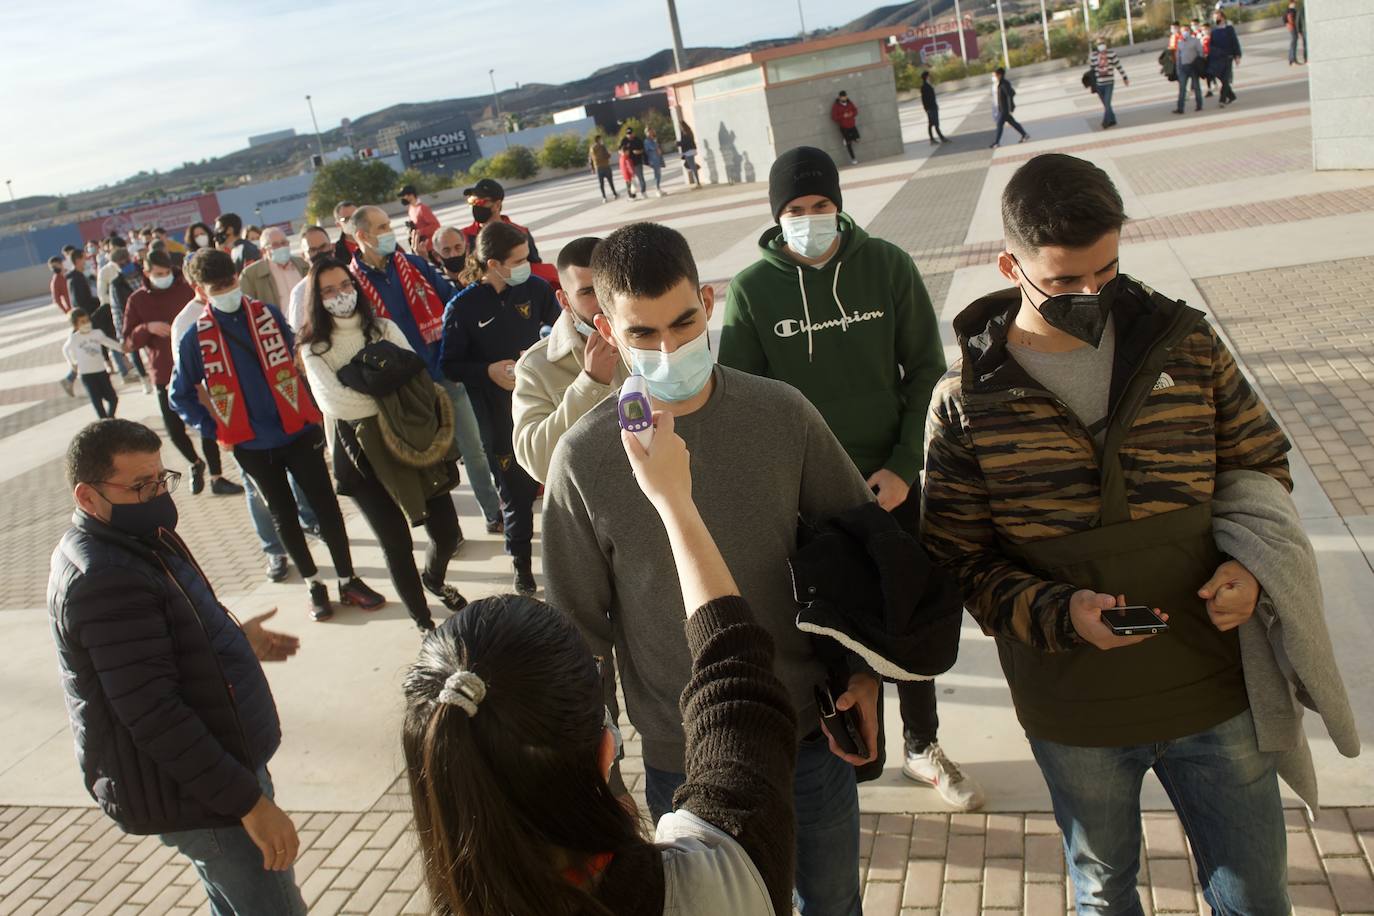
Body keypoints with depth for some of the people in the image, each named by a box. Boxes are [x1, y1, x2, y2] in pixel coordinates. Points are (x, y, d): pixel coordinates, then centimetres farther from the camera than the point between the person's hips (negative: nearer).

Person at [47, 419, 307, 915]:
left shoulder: (137, 539, 5)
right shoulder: (103, 581, -27)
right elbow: (153, 715, -30)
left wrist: (234, 641, 26)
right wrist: (248, 801, -28)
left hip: (216, 759, 10)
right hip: (191, 795, -10)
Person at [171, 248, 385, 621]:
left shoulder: (268, 314, -2)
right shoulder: (195, 339, -6)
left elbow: (297, 357, 12)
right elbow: (181, 396, 4)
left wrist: (309, 407, 9)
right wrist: (215, 431, -3)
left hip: (297, 431, 1)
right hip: (251, 445, -1)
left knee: (325, 504, 3)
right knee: (283, 514, 12)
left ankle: (348, 580, 17)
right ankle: (314, 584, 26)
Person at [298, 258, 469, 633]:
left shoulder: (383, 328, 9)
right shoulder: (314, 348, 1)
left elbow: (417, 374, -3)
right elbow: (334, 401, -15)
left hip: (410, 438, 3)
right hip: (361, 451, -2)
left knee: (447, 533, 6)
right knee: (397, 545, 2)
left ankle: (434, 578, 41)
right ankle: (423, 620, 24)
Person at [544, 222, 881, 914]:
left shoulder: (781, 412, -10)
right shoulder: (584, 458, -14)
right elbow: (579, 624, -5)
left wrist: (864, 672, -2)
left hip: (810, 729, 2)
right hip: (682, 757, -1)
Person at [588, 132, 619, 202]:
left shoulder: (591, 148, 5)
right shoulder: (601, 146, -11)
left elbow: (590, 159, 7)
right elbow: (607, 156, -15)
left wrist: (592, 169, 15)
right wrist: (609, 153, 9)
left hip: (598, 167, 4)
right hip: (605, 166, -4)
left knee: (601, 183, 7)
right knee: (610, 181, 6)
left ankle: (604, 197, 4)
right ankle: (614, 194, 10)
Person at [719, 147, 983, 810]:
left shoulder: (888, 265, -5)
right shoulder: (751, 289, -7)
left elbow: (927, 371, -1)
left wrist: (904, 464, -9)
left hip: (888, 481, 2)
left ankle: (923, 747, 37)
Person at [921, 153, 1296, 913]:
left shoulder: (1185, 346, -7)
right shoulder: (966, 402, -13)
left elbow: (1263, 466, 6)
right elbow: (958, 562, -8)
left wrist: (1249, 565, -12)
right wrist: (1059, 613, -24)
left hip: (1215, 691, 2)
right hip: (1074, 717, -1)